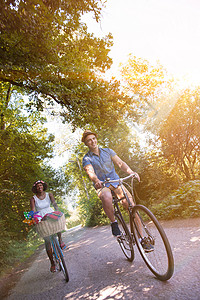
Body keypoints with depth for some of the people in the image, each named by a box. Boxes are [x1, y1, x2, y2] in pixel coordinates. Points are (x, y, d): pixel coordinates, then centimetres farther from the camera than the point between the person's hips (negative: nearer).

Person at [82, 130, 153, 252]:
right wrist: (96, 180, -42)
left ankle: (142, 239, -4)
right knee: (107, 197, -39)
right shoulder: (87, 158, 1)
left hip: (116, 182, 2)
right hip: (102, 186, -2)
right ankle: (114, 223, -13)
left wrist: (131, 172, -23)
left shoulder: (107, 151, 8)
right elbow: (90, 172, -19)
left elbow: (120, 163, -2)